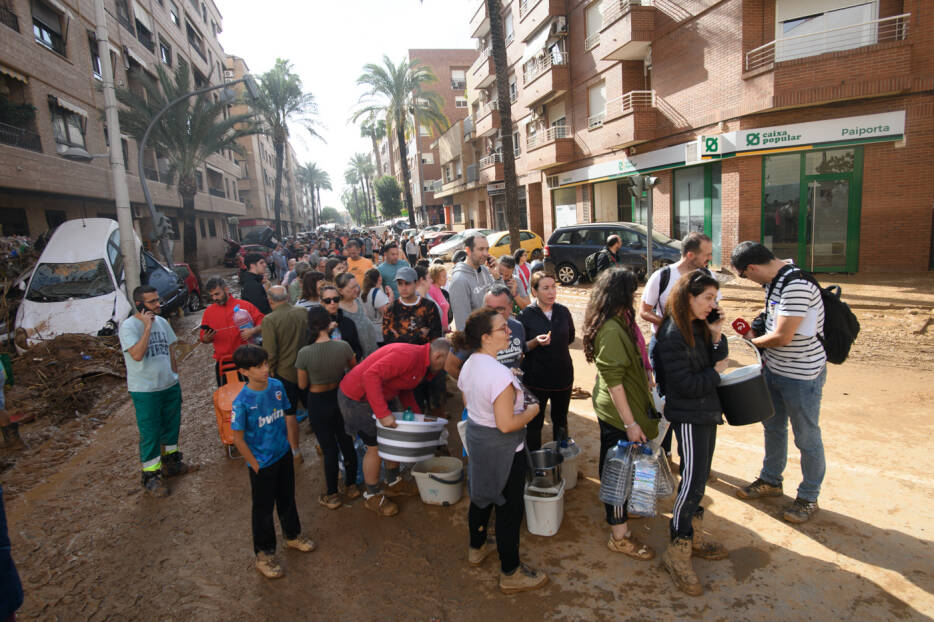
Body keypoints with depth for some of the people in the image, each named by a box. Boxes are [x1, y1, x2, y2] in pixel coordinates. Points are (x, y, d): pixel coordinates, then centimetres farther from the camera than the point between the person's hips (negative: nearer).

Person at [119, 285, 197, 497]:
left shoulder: (162, 322, 5)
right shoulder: (128, 326, -16)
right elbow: (137, 355, -28)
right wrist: (147, 328, -27)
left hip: (170, 385, 7)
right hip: (145, 390, -7)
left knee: (171, 426, 19)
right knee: (150, 434, 2)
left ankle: (172, 463, 38)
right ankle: (151, 477, 15)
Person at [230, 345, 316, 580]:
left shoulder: (276, 386, -9)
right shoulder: (242, 401, -24)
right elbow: (238, 439, -16)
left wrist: (290, 443, 6)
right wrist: (255, 465, -11)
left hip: (284, 455, 5)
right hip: (262, 464, -5)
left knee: (287, 499, 24)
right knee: (263, 509, 13)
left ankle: (292, 535, 47)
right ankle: (264, 554, 33)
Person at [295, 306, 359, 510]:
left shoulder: (305, 353, -21)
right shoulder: (343, 346, -15)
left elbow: (302, 385, -9)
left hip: (318, 403, -2)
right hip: (341, 398, 3)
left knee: (329, 449, 9)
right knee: (347, 443, 18)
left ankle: (332, 495, 24)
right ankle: (351, 486, 33)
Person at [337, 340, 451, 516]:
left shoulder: (421, 361, 5)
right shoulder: (408, 356, -29)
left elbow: (405, 391, 17)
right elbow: (371, 376, -37)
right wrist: (383, 414, -37)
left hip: (380, 395, 10)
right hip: (357, 397, -10)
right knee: (375, 446, -2)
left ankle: (393, 482, 34)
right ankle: (372, 496, 16)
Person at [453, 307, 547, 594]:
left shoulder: (469, 365, -2)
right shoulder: (499, 374, -31)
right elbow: (506, 424, -30)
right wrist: (532, 411, -12)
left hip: (476, 439, 9)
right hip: (503, 450, -9)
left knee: (480, 496, 26)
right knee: (509, 508, 8)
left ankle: (477, 548, 48)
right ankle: (510, 574, 25)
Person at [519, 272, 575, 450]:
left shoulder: (563, 311, 1)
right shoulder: (526, 315, -10)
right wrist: (536, 342, -24)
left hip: (562, 374, 4)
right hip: (536, 377, -4)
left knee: (560, 419, 18)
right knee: (535, 422, 6)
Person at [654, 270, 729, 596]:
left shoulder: (700, 326, 6)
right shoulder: (673, 335, -22)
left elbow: (717, 362, 6)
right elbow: (684, 384, -23)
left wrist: (717, 336, -10)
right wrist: (715, 374, -9)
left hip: (706, 410, 9)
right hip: (688, 416, -9)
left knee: (700, 475, 17)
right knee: (692, 480, -5)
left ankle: (693, 534, 33)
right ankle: (677, 550, 8)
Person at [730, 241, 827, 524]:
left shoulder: (797, 285, -29)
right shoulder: (774, 279, 1)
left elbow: (782, 337, -27)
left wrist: (753, 341, -10)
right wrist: (757, 330, -2)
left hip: (802, 375, -9)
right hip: (774, 369, 9)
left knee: (806, 437, 9)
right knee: (773, 428, 22)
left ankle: (809, 497, 28)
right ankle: (770, 480, 41)